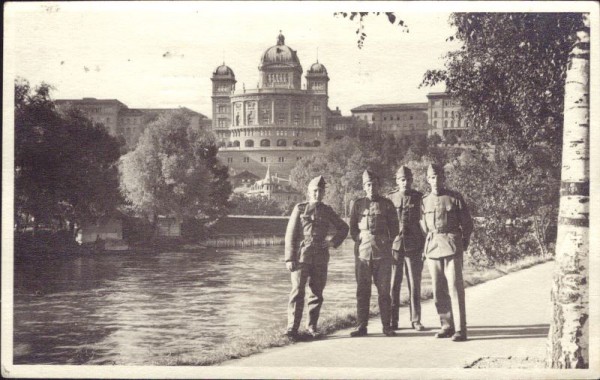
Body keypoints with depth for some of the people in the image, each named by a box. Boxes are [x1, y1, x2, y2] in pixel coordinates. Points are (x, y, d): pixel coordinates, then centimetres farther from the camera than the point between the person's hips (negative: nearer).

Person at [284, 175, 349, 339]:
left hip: (320, 258, 3)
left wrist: (334, 242, 5)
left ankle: (312, 326, 17)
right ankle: (292, 327, -9)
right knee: (297, 291, -9)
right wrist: (289, 258, -8)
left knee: (317, 293, 6)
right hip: (301, 256, -3)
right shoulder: (300, 209, 2)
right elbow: (290, 235, -1)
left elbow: (343, 228, 22)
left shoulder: (327, 211, 10)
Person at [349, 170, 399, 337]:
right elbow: (352, 228, 12)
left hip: (383, 253, -1)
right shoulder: (358, 204, 8)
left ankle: (386, 326, 7)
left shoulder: (387, 204, 6)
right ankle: (361, 326, 6)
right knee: (362, 290, 2)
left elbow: (394, 228, 9)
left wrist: (386, 243, 4)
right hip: (362, 252, 1)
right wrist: (360, 242, 4)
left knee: (384, 290, 1)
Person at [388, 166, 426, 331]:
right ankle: (392, 321, 7)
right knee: (393, 284, 2)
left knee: (414, 285, 2)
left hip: (414, 247, 0)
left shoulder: (419, 198, 3)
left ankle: (416, 320, 9)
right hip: (394, 246, 0)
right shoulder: (390, 198, 5)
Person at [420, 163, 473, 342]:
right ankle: (447, 326, 15)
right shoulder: (424, 201, 10)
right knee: (438, 290, 5)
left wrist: (463, 244, 4)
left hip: (452, 245, -4)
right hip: (432, 247, 4)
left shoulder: (455, 198, 1)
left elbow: (468, 223, 6)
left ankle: (460, 329, -8)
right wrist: (426, 246, 12)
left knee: (455, 287, -9)